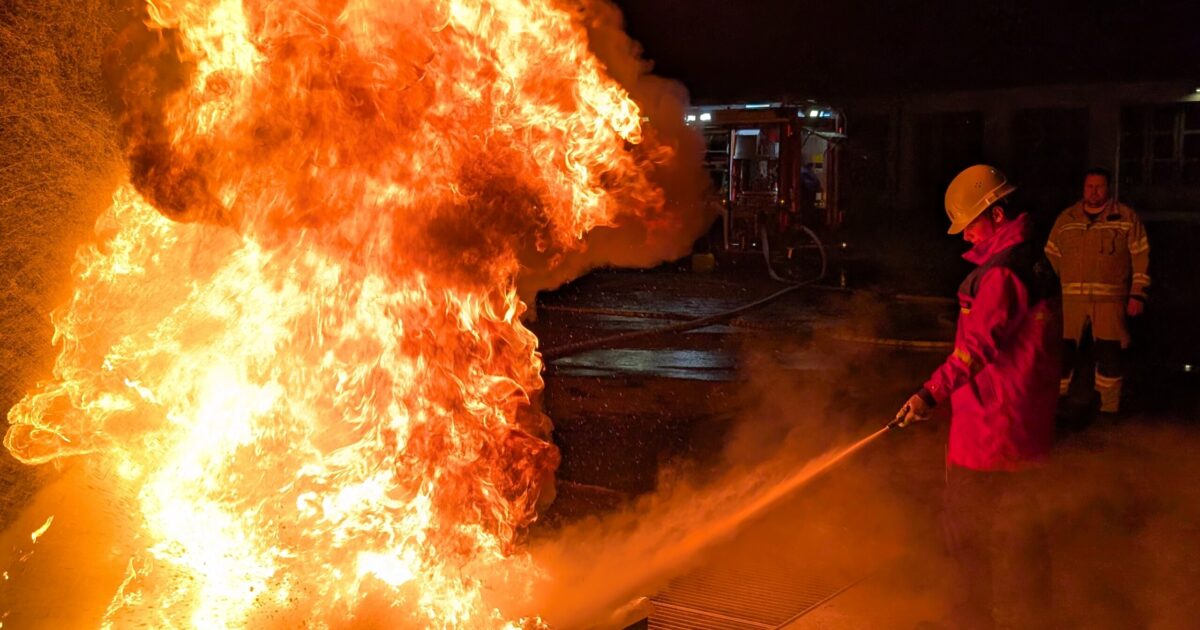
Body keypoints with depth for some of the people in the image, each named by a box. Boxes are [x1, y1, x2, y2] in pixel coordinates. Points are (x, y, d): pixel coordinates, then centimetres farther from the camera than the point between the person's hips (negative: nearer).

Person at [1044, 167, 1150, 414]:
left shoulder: (1126, 218, 3)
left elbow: (1141, 257, 2)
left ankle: (1109, 409, 16)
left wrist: (1137, 294, -4)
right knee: (1062, 352, 1)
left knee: (1109, 354, 3)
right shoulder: (1066, 218, 10)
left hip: (1109, 300, -1)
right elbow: (1051, 257, 15)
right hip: (1070, 299, 2)